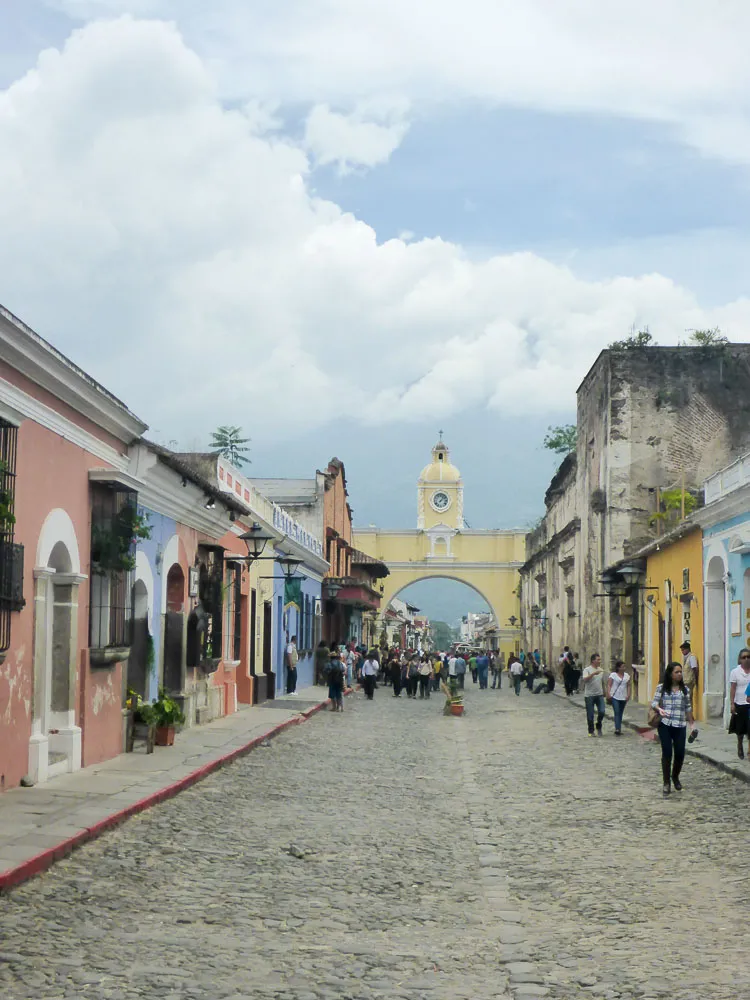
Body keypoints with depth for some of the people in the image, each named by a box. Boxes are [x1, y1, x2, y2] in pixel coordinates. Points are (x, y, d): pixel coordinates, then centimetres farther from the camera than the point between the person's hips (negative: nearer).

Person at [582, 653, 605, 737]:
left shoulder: (600, 670, 11)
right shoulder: (587, 670, -8)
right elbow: (585, 679, -25)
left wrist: (604, 692, 20)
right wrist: (593, 673, -36)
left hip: (599, 695, 4)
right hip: (589, 695, -4)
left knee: (602, 712, -7)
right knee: (590, 715, 2)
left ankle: (598, 726, 17)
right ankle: (591, 731, 15)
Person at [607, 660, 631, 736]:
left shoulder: (627, 676, 11)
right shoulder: (613, 675, -3)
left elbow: (628, 686, 13)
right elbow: (609, 685, -6)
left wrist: (628, 695, 1)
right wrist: (608, 693, -18)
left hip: (623, 698, 5)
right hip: (615, 697, -5)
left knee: (620, 714, 11)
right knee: (617, 713, -15)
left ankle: (619, 729, 17)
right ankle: (617, 729, -21)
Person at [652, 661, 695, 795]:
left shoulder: (685, 690, 11)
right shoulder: (661, 688, 3)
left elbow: (688, 708, 16)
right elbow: (654, 703, 1)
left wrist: (692, 723, 14)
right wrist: (659, 709, -20)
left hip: (680, 725, 2)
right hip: (665, 725, -2)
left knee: (680, 753, 1)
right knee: (667, 753, -4)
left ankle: (675, 777, 28)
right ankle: (666, 782, 8)